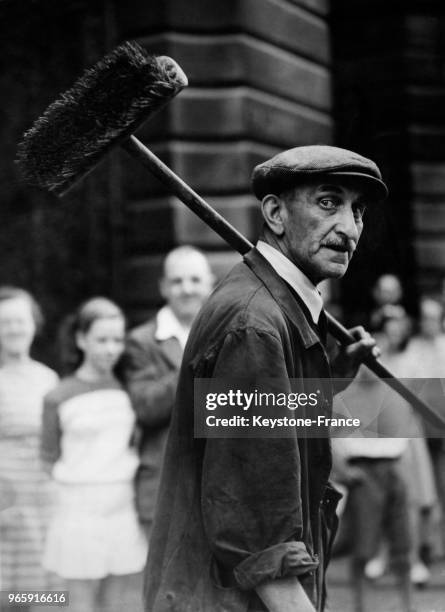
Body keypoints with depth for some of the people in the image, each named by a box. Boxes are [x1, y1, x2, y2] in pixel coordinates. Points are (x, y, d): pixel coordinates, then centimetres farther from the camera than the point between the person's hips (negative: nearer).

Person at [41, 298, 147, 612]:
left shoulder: (127, 389, 5)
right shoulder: (59, 398, -4)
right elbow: (50, 459, 4)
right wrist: (82, 482, -3)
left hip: (125, 507, 3)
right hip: (81, 512, -3)